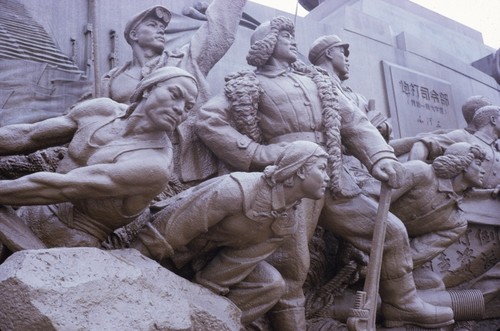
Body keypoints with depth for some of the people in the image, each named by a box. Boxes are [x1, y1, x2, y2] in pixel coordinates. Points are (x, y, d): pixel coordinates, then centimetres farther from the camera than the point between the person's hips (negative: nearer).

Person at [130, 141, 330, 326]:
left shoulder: (287, 223, -11)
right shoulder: (238, 190, -35)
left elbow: (241, 261, -9)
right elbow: (175, 225, -29)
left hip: (213, 252, 6)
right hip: (172, 243, -6)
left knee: (271, 285, -10)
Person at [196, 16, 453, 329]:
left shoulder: (314, 79, 24)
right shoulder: (248, 85, 7)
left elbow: (353, 120, 15)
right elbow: (207, 120, -6)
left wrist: (381, 156, -3)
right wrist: (256, 153, -12)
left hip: (333, 180, 6)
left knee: (392, 230, 9)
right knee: (290, 267, -8)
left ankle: (402, 304, 27)